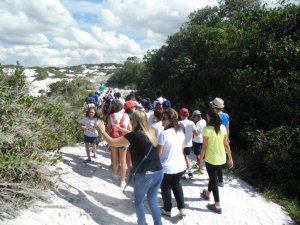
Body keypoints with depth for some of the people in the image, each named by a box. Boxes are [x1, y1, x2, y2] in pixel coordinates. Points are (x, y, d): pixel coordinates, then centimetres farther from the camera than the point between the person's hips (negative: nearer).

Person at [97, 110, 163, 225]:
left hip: (144, 175, -6)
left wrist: (103, 130, 9)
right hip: (158, 172, 7)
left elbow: (111, 142, -7)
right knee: (153, 200, 24)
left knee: (139, 201, 19)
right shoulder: (150, 132, 4)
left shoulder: (134, 135, -16)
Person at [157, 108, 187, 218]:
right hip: (181, 165, 6)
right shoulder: (180, 131, 0)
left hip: (168, 167, -5)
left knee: (165, 187, 20)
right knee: (176, 184, 30)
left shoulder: (164, 133, -21)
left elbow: (159, 152, -14)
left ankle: (167, 210, 37)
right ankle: (182, 208, 29)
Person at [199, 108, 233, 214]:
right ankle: (207, 194, 48)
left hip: (211, 159, -6)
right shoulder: (223, 128, -2)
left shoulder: (207, 129, -18)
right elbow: (227, 145, 1)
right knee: (212, 176, 25)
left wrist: (200, 159, -4)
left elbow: (204, 147, -16)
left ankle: (217, 206, 14)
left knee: (214, 179, 7)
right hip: (221, 158, 6)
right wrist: (230, 158, 9)